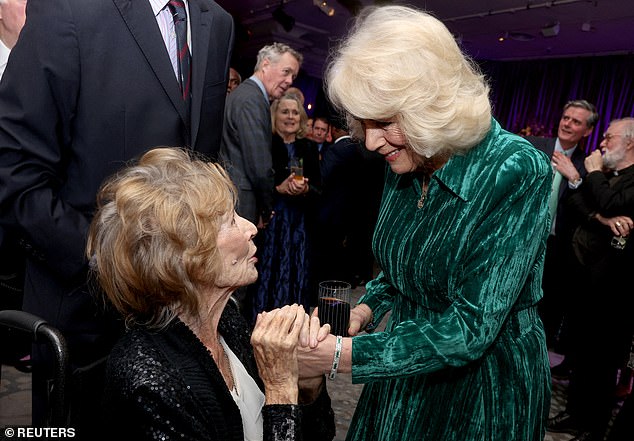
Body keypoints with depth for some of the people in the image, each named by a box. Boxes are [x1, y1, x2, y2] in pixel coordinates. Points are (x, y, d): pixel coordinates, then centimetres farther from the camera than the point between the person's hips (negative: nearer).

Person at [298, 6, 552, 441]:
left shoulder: (518, 172, -25)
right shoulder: (403, 165, -5)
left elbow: (470, 327, -27)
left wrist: (343, 355, -27)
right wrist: (366, 309, -8)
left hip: (487, 385, -5)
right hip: (408, 370, 6)